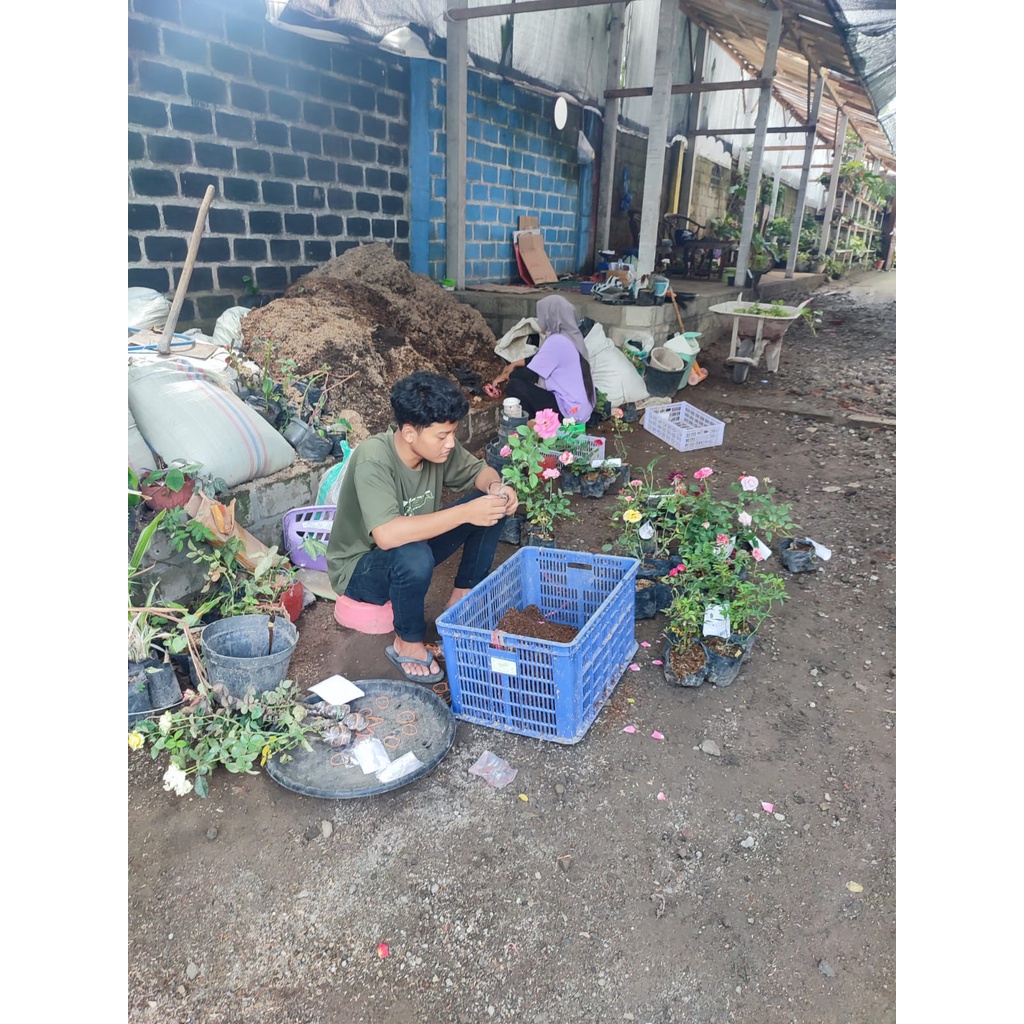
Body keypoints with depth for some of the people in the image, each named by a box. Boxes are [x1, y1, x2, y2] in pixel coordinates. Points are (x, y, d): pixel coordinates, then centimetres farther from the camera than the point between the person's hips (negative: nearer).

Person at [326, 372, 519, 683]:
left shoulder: (437, 446, -14)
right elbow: (387, 535, -45)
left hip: (416, 546, 7)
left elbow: (479, 471, 2)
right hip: (359, 568, -6)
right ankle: (408, 644, -11)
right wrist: (466, 512, -43)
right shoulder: (373, 460, -33)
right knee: (414, 557, -40)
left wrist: (495, 486, -22)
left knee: (492, 507, -9)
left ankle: (463, 599, 6)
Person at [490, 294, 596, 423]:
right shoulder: (571, 336, 7)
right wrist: (516, 363, 23)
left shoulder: (556, 341, -19)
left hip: (571, 412, -9)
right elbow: (540, 359, 23)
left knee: (515, 386, -8)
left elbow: (530, 374, -13)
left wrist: (506, 376, 4)